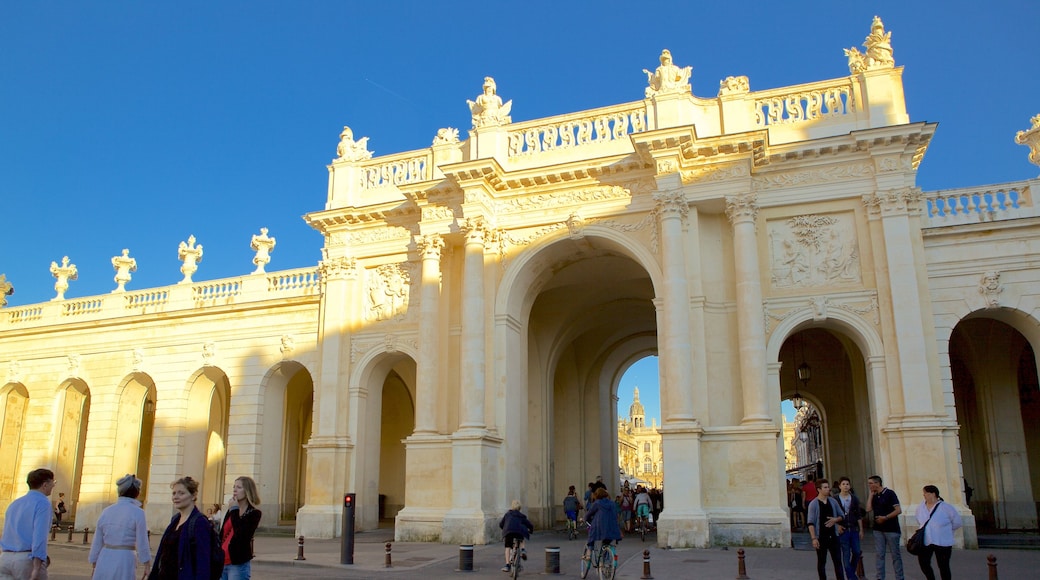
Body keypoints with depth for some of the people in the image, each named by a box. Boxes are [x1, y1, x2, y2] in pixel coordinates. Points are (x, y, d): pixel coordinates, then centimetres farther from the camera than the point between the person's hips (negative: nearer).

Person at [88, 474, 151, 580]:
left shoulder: (106, 511, 7)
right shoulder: (137, 512, -8)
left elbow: (97, 542, 12)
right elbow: (142, 544, -7)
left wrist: (94, 565, 22)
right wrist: (147, 566, 2)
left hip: (104, 561, 5)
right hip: (125, 561, -5)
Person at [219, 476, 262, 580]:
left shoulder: (254, 513, -7)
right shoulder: (231, 511, 13)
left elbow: (241, 536, -21)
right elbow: (222, 535, 18)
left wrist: (235, 510, -14)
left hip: (239, 566, -6)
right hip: (222, 563, 7)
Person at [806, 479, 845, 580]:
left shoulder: (833, 501, 6)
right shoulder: (813, 504, -8)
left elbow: (841, 515, 14)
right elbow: (810, 523, -11)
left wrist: (835, 520, -8)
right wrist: (814, 538, -17)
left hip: (833, 536, 4)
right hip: (821, 537, -4)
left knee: (837, 561, 3)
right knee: (821, 562, 5)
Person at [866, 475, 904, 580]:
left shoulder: (889, 493, -9)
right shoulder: (874, 496, 10)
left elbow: (898, 510, -14)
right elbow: (868, 509, -2)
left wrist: (885, 517, -19)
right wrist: (871, 494, -2)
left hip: (891, 529, -6)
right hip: (878, 529, 6)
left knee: (895, 555, 3)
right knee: (879, 555, 6)